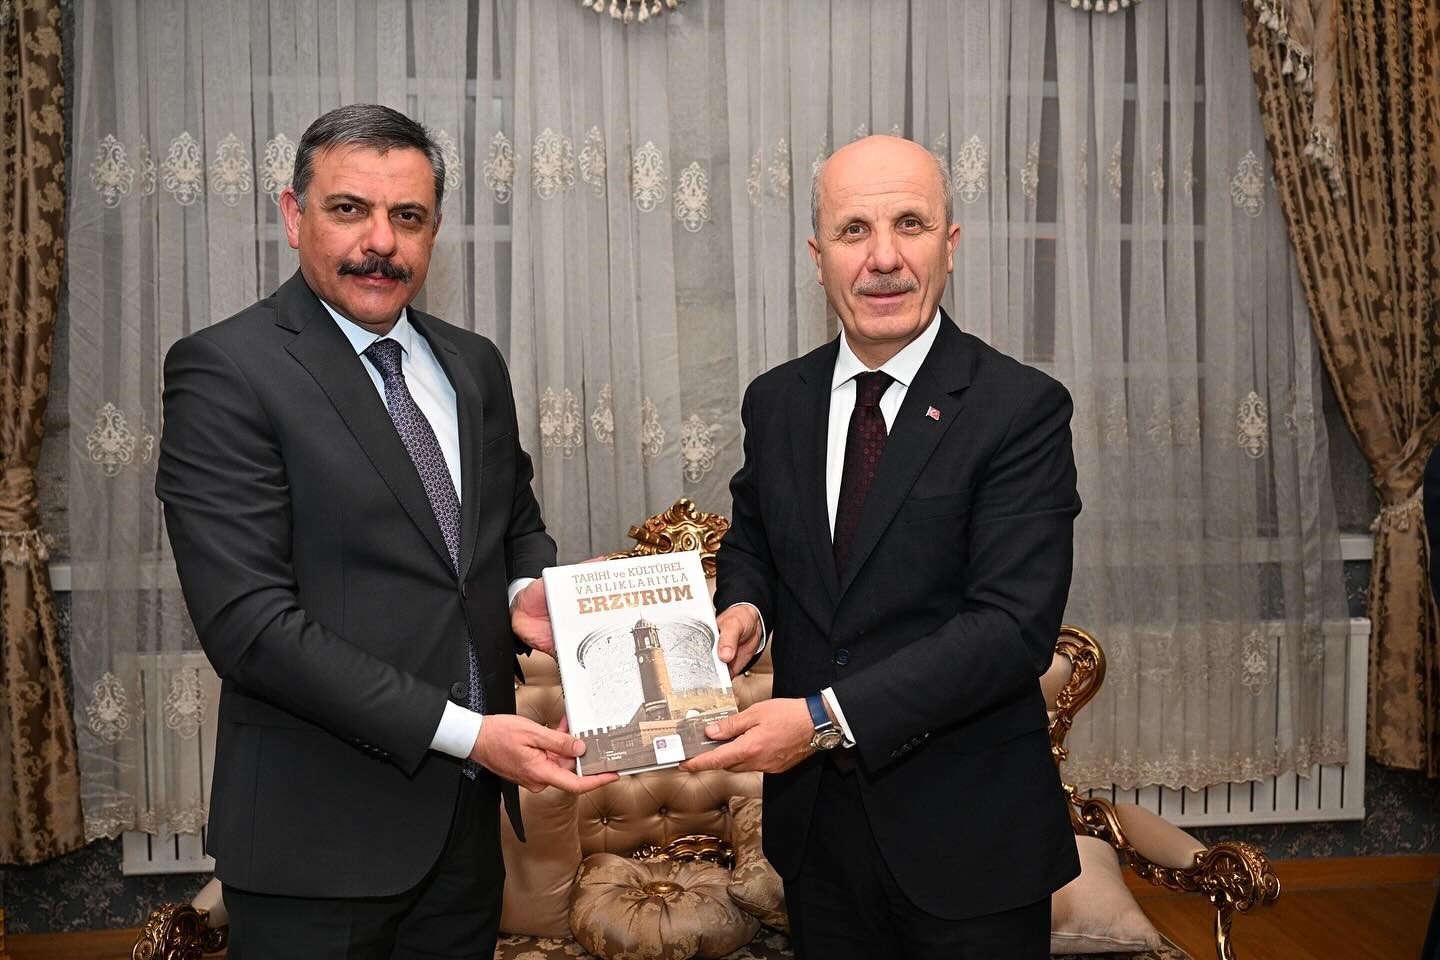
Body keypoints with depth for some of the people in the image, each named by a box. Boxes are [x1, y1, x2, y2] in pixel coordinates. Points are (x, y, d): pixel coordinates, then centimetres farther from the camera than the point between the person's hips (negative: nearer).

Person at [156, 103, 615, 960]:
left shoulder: (475, 365, 7)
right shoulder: (224, 371, -12)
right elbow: (249, 621, -18)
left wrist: (526, 592, -5)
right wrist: (461, 731, -20)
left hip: (468, 810, 6)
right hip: (322, 829, -5)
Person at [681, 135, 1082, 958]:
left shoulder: (1023, 410, -13)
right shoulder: (776, 402, 3)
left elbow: (1014, 627, -20)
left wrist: (827, 717, -24)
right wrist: (745, 604, -5)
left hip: (968, 830, -4)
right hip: (814, 815, 4)